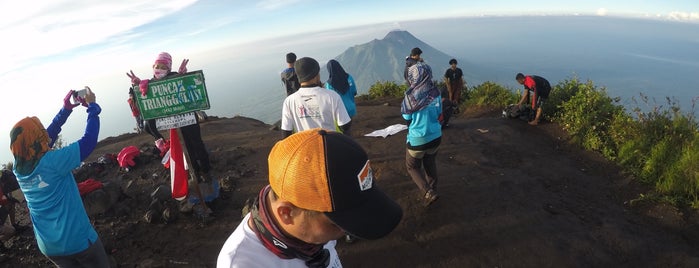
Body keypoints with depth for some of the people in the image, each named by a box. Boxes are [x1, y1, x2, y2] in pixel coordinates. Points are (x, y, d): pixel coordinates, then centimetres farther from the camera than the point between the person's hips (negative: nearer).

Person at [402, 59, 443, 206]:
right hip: (435, 136, 5)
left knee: (413, 167, 16)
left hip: (417, 139, -5)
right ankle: (432, 189, 37)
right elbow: (439, 114, 4)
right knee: (430, 164, 24)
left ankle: (429, 193, 4)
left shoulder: (411, 96, -21)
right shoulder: (436, 92, -8)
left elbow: (406, 118, -8)